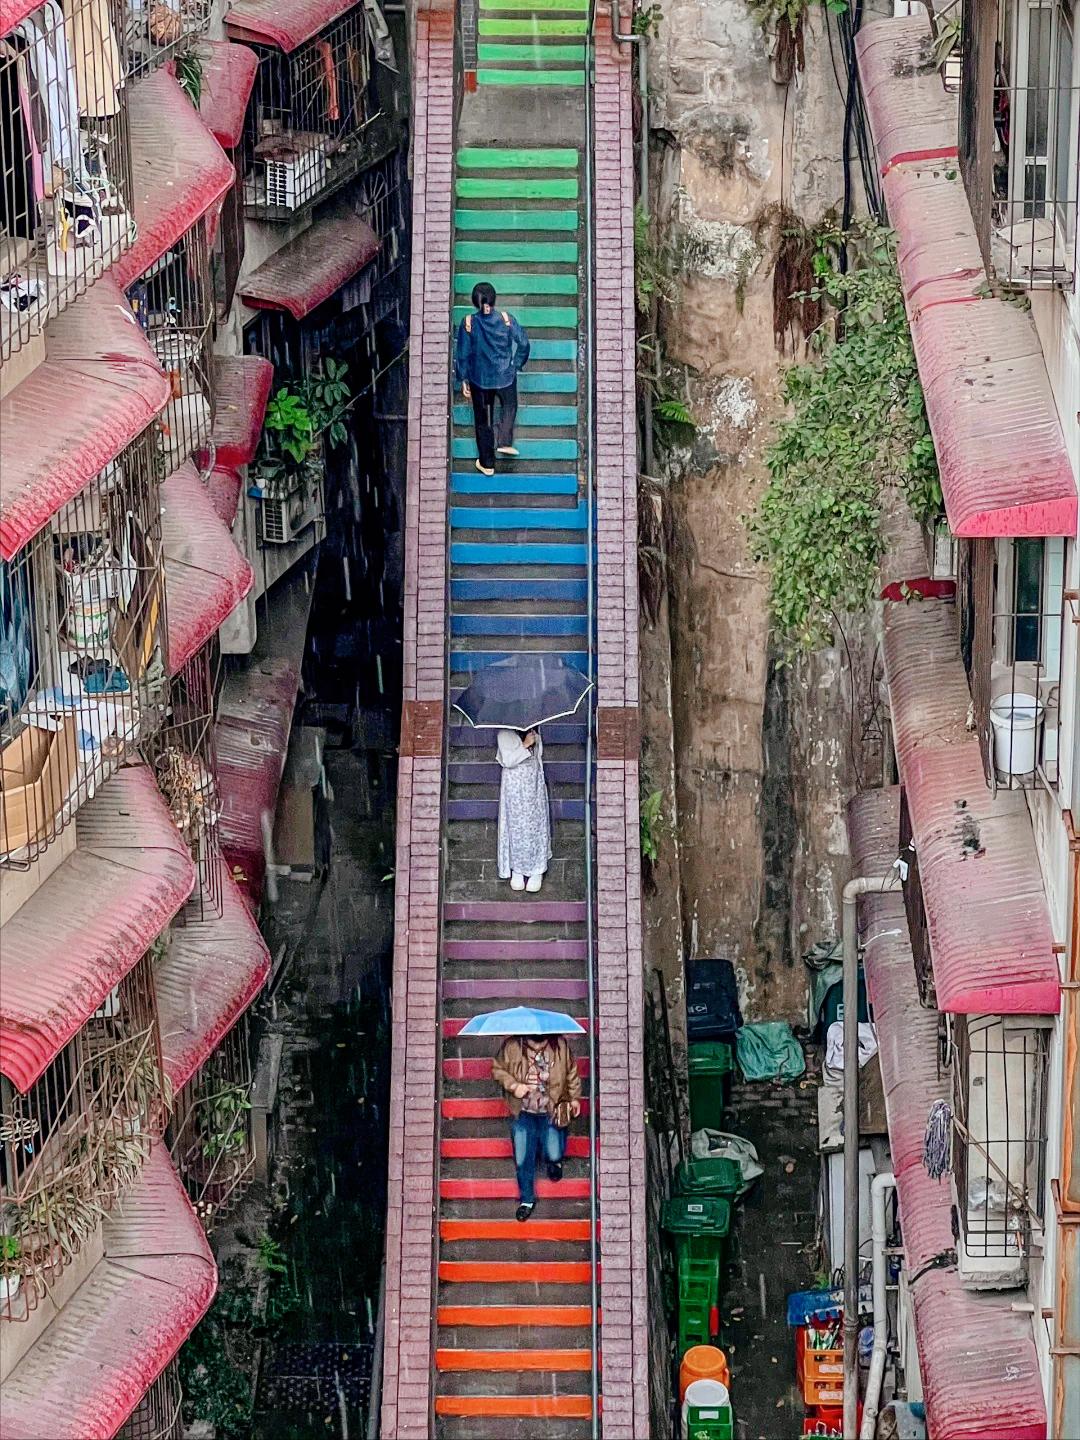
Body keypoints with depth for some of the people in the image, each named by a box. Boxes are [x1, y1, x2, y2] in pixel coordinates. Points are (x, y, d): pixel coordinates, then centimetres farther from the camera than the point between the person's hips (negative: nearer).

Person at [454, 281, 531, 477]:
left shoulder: (468, 323, -11)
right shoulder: (506, 318, -10)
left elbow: (462, 353, -7)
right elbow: (523, 343, -7)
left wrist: (464, 380, 3)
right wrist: (516, 364, 9)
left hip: (479, 379, 0)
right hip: (505, 376, 0)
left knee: (482, 419, 13)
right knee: (509, 407, 29)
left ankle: (487, 463, 18)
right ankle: (504, 442, 13)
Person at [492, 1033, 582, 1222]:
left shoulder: (560, 1045, -14)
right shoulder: (512, 1047, -17)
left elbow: (571, 1072, 3)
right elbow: (497, 1069, -2)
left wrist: (574, 1098, 9)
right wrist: (513, 1085, -18)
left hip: (552, 1113, 0)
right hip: (523, 1114, 0)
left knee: (553, 1155, -5)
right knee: (523, 1159, 4)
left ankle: (554, 1161, 35)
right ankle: (527, 1200, 26)